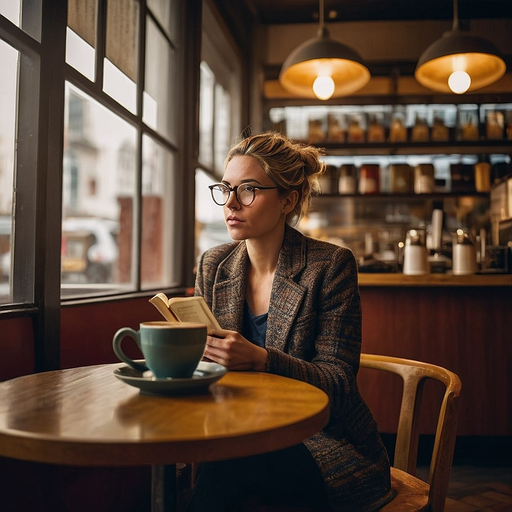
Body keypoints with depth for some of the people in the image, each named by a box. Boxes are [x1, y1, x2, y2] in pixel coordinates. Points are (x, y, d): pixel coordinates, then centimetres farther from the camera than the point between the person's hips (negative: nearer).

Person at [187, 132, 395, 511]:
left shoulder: (330, 265, -11)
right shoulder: (213, 266, 4)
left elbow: (337, 381, -13)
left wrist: (260, 359, -29)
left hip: (326, 442, -3)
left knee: (226, 467, -30)